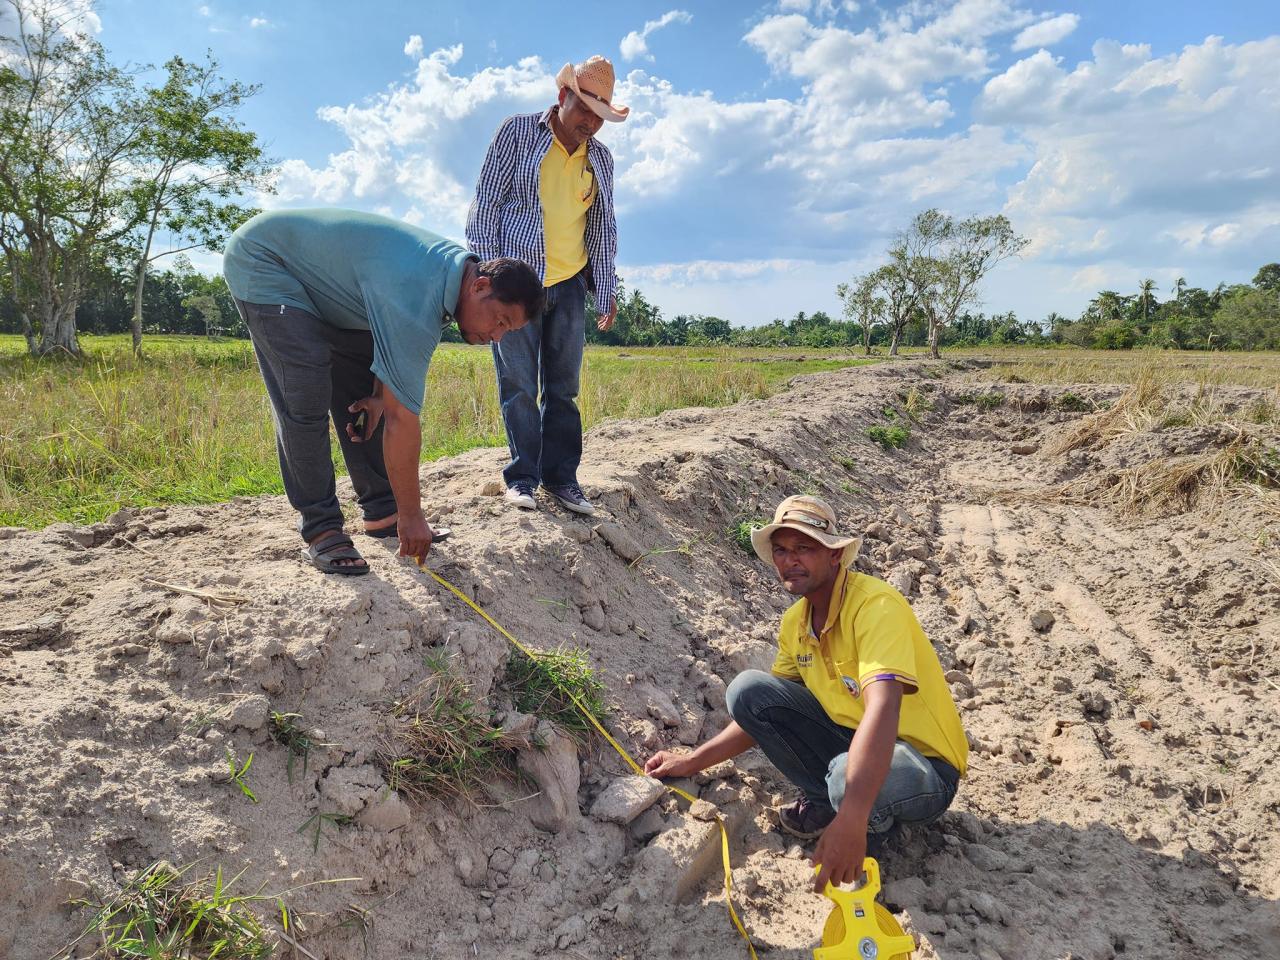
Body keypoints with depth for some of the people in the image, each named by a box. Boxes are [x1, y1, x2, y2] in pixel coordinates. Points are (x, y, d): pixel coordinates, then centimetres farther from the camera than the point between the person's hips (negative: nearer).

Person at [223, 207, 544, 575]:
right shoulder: (417, 297, -37)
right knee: (305, 404, -19)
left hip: (324, 286, 9)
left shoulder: (455, 264, -9)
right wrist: (411, 514, -28)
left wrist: (378, 394, -3)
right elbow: (401, 419, -36)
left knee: (360, 393, 4)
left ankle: (381, 512, 10)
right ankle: (320, 530, -8)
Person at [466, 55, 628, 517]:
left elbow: (603, 226, 18)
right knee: (518, 383, -3)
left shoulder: (600, 158, 13)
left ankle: (561, 476, 11)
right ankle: (523, 476, 5)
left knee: (564, 385, 4)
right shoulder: (517, 133, 1)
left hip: (569, 283, 4)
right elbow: (486, 202, -2)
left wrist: (606, 288, 12)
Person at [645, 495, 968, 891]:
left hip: (924, 764, -6)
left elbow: (883, 709, -39)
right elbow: (764, 712, 10)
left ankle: (877, 816, -2)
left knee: (849, 776, -40)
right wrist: (692, 762, 5)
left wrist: (850, 821, -48)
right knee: (747, 688, -11)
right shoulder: (795, 623, -1)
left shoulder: (875, 604, -25)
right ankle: (825, 800, 1)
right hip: (850, 737, 6)